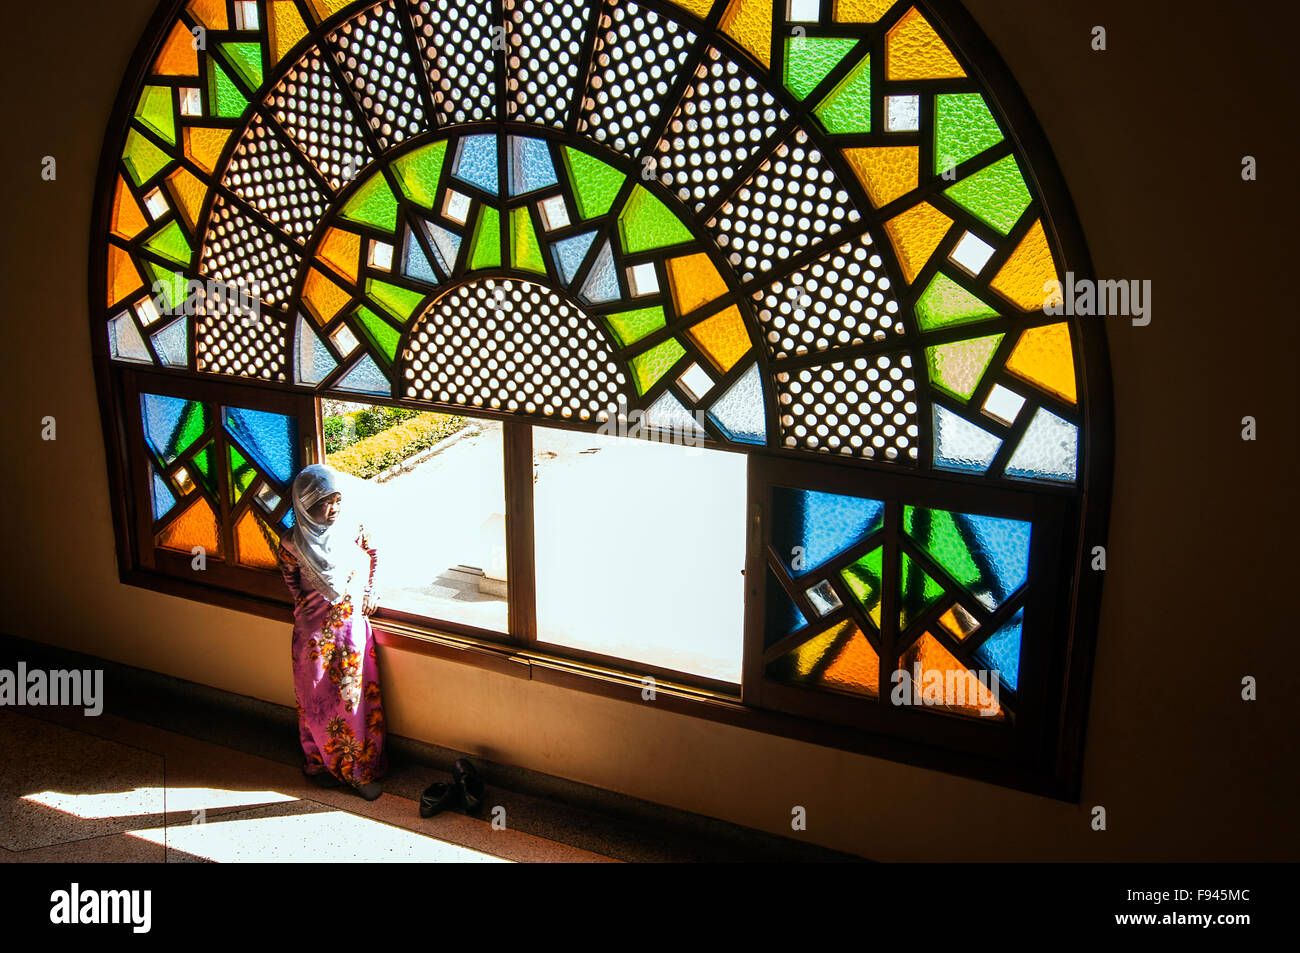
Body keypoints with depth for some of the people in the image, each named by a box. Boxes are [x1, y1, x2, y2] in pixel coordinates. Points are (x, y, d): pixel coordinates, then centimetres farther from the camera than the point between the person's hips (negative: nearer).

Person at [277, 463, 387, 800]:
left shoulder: (353, 529, -8)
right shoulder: (294, 542, -12)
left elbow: (372, 555, 11)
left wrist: (368, 593, 7)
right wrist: (302, 602, 6)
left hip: (352, 624, 1)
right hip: (315, 629, -1)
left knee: (356, 696, 5)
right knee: (318, 698, 9)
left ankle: (361, 768, 18)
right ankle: (322, 763, 29)